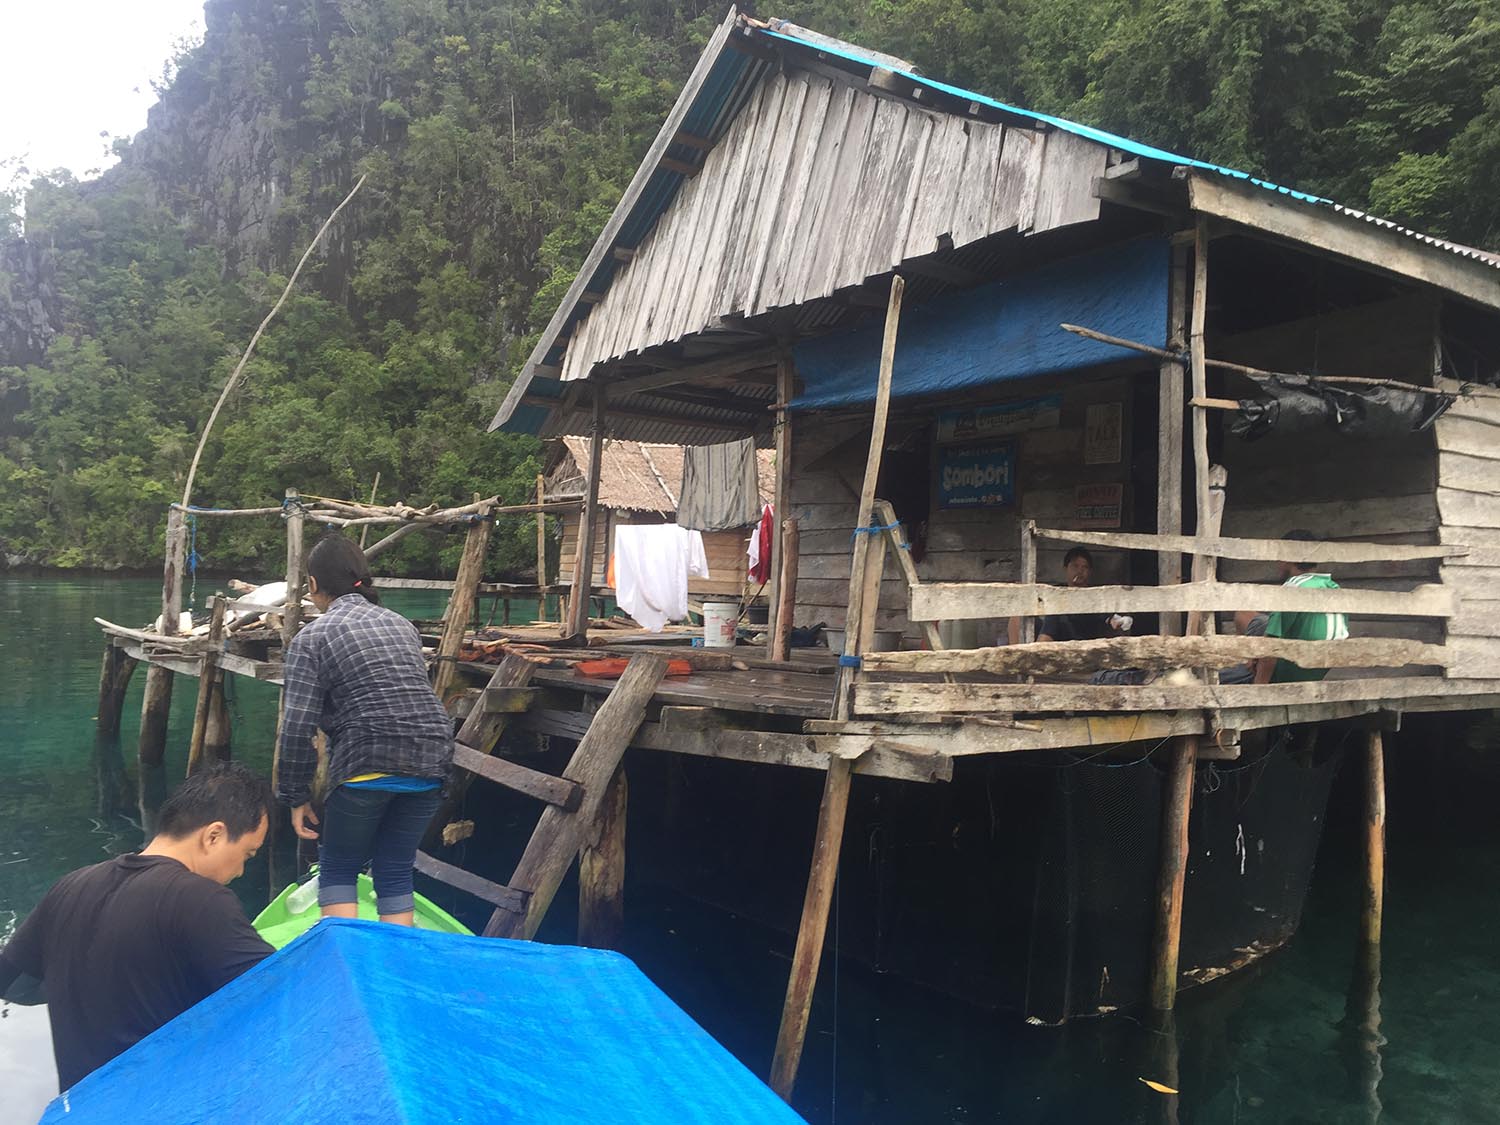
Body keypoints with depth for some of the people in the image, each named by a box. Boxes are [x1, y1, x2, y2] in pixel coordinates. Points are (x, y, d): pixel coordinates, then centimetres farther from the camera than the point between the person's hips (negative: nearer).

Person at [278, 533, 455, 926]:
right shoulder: (402, 624, 19)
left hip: (367, 763, -5)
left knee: (338, 870, 14)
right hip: (432, 761, 5)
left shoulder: (312, 637, 2)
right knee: (395, 871, 17)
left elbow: (298, 727, -4)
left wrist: (296, 797, 5)